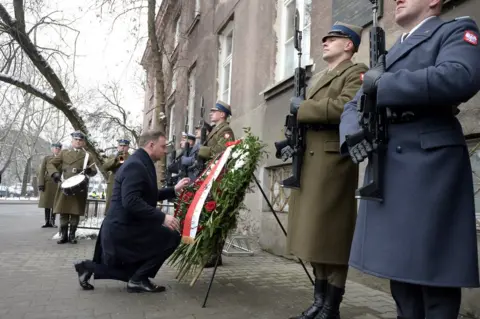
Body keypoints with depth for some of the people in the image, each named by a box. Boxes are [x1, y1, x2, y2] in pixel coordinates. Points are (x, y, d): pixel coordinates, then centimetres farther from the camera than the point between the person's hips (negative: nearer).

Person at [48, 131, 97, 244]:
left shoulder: (88, 155, 11)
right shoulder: (64, 153, 13)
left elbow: (94, 171, 8)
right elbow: (50, 164, 11)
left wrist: (89, 170, -17)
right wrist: (55, 173, -9)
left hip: (80, 189, -1)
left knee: (76, 213, 1)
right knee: (63, 212, 2)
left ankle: (72, 235, 11)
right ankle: (64, 235, 11)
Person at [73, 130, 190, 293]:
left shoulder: (140, 163, 13)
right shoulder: (135, 165, -20)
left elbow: (148, 196, 22)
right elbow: (131, 202, -32)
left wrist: (174, 190, 15)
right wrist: (162, 217, -31)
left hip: (125, 227, 11)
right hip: (124, 228, -11)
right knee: (172, 237, -13)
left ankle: (89, 267, 20)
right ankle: (139, 279, -2)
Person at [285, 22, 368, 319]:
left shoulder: (357, 72, 1)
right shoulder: (317, 79, 28)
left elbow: (346, 107, -19)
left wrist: (303, 107, -9)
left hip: (333, 161, -8)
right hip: (308, 163, 8)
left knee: (331, 234, -6)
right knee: (315, 234, 8)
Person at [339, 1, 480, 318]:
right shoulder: (387, 56, 27)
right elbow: (353, 106, 21)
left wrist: (383, 84, -10)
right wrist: (352, 134, -3)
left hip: (431, 166, -6)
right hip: (387, 172, 7)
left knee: (433, 268, -2)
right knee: (399, 264, 11)